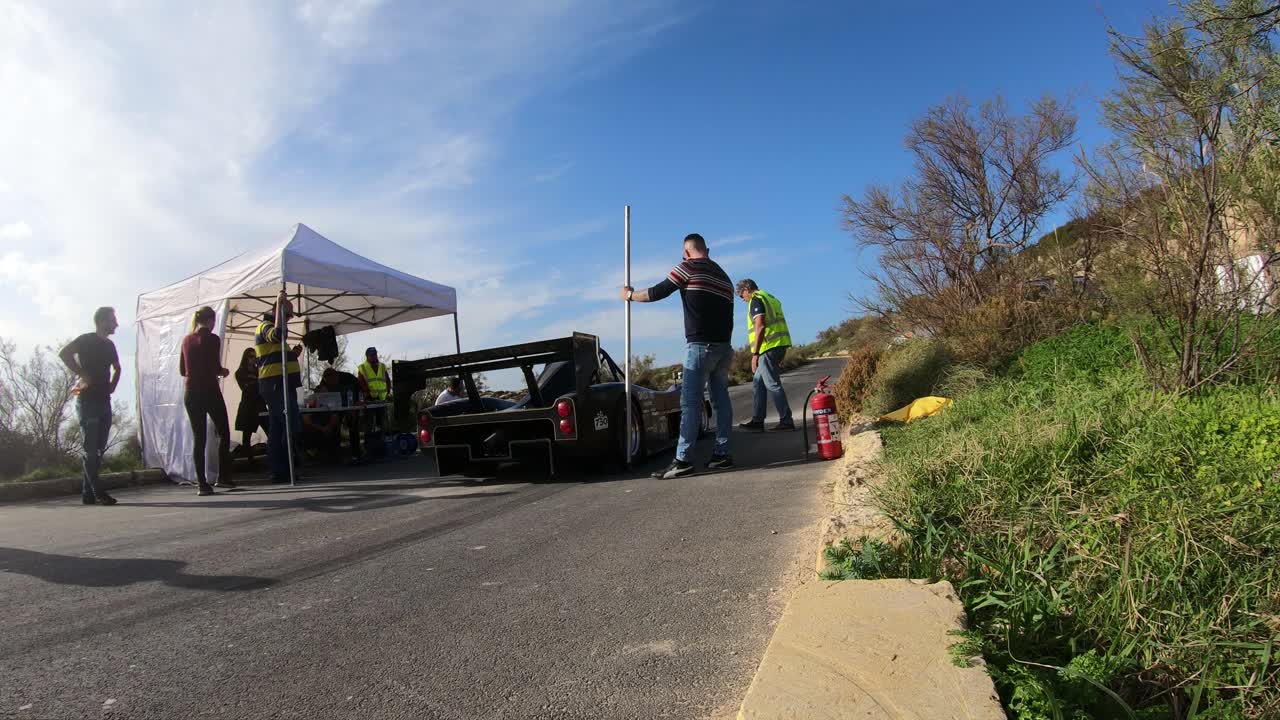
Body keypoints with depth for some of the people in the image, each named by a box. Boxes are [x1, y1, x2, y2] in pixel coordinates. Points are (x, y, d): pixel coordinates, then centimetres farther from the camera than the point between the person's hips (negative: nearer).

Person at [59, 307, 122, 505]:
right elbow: (64, 353, -21)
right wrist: (81, 373, -17)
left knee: (98, 449, 7)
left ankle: (88, 492, 13)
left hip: (104, 401, 7)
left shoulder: (109, 344, 16)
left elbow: (117, 368, 31)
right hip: (87, 401, -7)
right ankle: (97, 493, -8)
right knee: (91, 449, -7)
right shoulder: (86, 340, -5)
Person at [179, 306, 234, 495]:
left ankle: (201, 483, 1)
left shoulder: (186, 340, 8)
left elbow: (182, 370, 12)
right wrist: (224, 371, 8)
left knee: (198, 437, 4)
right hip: (210, 392, -5)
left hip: (191, 393, 5)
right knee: (223, 433, 10)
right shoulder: (212, 339, -8)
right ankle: (223, 476, 7)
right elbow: (216, 367, -12)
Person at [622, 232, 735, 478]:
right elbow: (727, 315, 19)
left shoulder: (688, 267, -2)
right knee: (721, 398, 9)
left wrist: (630, 295, 17)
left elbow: (657, 293, 0)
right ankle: (722, 453, 9)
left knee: (690, 402, -9)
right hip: (724, 345, 8)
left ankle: (682, 460, -12)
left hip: (701, 345, -7)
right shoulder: (724, 276, 20)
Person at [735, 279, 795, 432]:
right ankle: (757, 420, 15)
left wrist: (755, 353, -18)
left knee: (772, 385, -6)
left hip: (769, 347, -10)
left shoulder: (756, 300, -6)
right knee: (758, 383, 13)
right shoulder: (770, 298, 23)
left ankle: (786, 421, -4)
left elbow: (760, 326, -17)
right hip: (779, 345, 10)